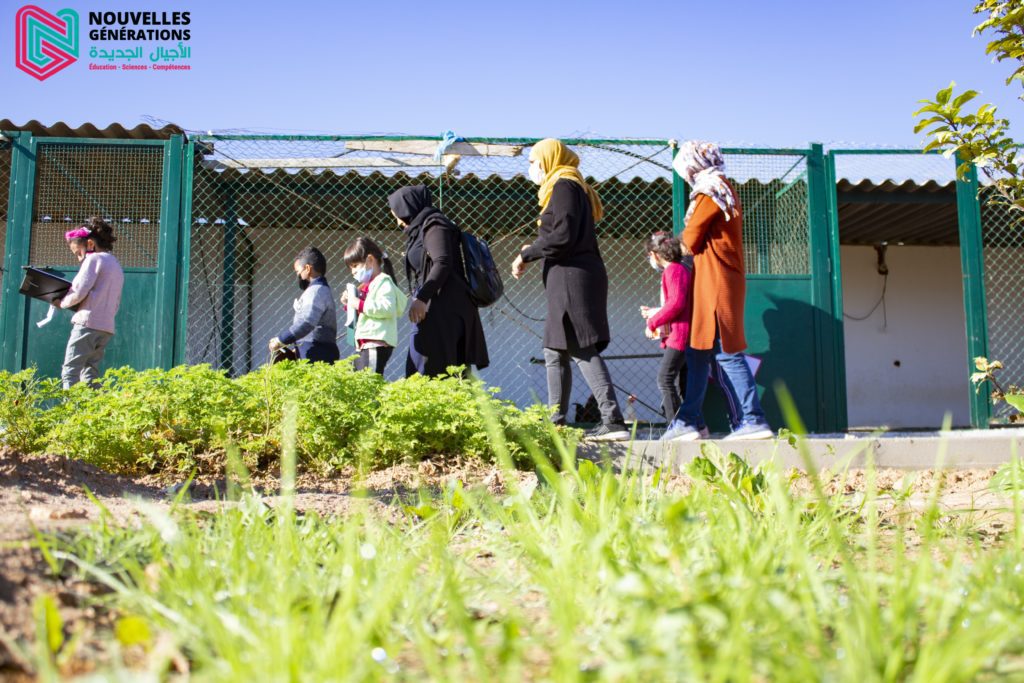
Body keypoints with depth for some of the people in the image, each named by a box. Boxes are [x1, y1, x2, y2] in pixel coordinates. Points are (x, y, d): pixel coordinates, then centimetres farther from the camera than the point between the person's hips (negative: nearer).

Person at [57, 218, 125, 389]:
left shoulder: (94, 259, -3)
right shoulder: (116, 265, 23)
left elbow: (79, 292, -11)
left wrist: (61, 302, 4)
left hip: (88, 323, -8)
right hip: (108, 327, 8)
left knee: (70, 371, -8)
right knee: (90, 374, 8)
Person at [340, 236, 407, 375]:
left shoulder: (383, 282, -4)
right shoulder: (365, 286, 25)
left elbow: (388, 308, -21)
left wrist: (360, 305, -18)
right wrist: (349, 304, 13)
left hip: (377, 344, -10)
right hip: (362, 344, 10)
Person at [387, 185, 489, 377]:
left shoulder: (433, 225, -2)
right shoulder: (421, 229, 25)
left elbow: (442, 263, -17)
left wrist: (421, 298, -23)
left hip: (442, 311, -9)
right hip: (434, 310, 9)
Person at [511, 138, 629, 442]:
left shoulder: (564, 186, -6)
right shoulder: (569, 186, 24)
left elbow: (562, 235, -17)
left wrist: (527, 255, -8)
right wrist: (534, 250, 13)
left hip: (571, 279, -10)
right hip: (567, 280, 10)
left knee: (582, 351, -13)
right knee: (555, 352, 12)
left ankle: (613, 421, -16)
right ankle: (556, 423, 17)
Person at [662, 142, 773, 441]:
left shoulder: (709, 194, -9)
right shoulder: (727, 192, 20)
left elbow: (690, 240, -7)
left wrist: (685, 240, 13)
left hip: (715, 283, -10)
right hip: (725, 280, 10)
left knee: (727, 353, -10)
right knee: (698, 351, 10)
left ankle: (753, 420, -9)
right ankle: (689, 419, 14)